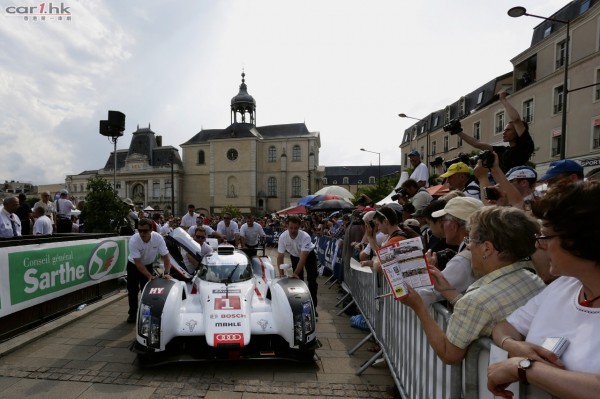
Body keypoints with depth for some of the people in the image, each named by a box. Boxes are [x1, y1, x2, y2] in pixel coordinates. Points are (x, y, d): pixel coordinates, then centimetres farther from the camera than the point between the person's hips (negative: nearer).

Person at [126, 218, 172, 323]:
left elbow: (166, 257, -23)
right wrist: (150, 276, -38)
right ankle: (133, 314, 23)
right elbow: (138, 263, -29)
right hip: (133, 265, -1)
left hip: (148, 265, 1)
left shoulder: (158, 238, -28)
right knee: (132, 291, 4)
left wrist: (167, 273, -36)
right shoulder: (133, 240, -32)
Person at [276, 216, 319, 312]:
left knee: (312, 280, -10)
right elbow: (280, 257, -21)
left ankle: (313, 307, 0)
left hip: (308, 255, -2)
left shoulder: (305, 237, -38)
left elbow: (303, 257, -38)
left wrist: (295, 273, -41)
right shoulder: (283, 237, -28)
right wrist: (281, 274, -26)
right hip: (295, 256, 3)